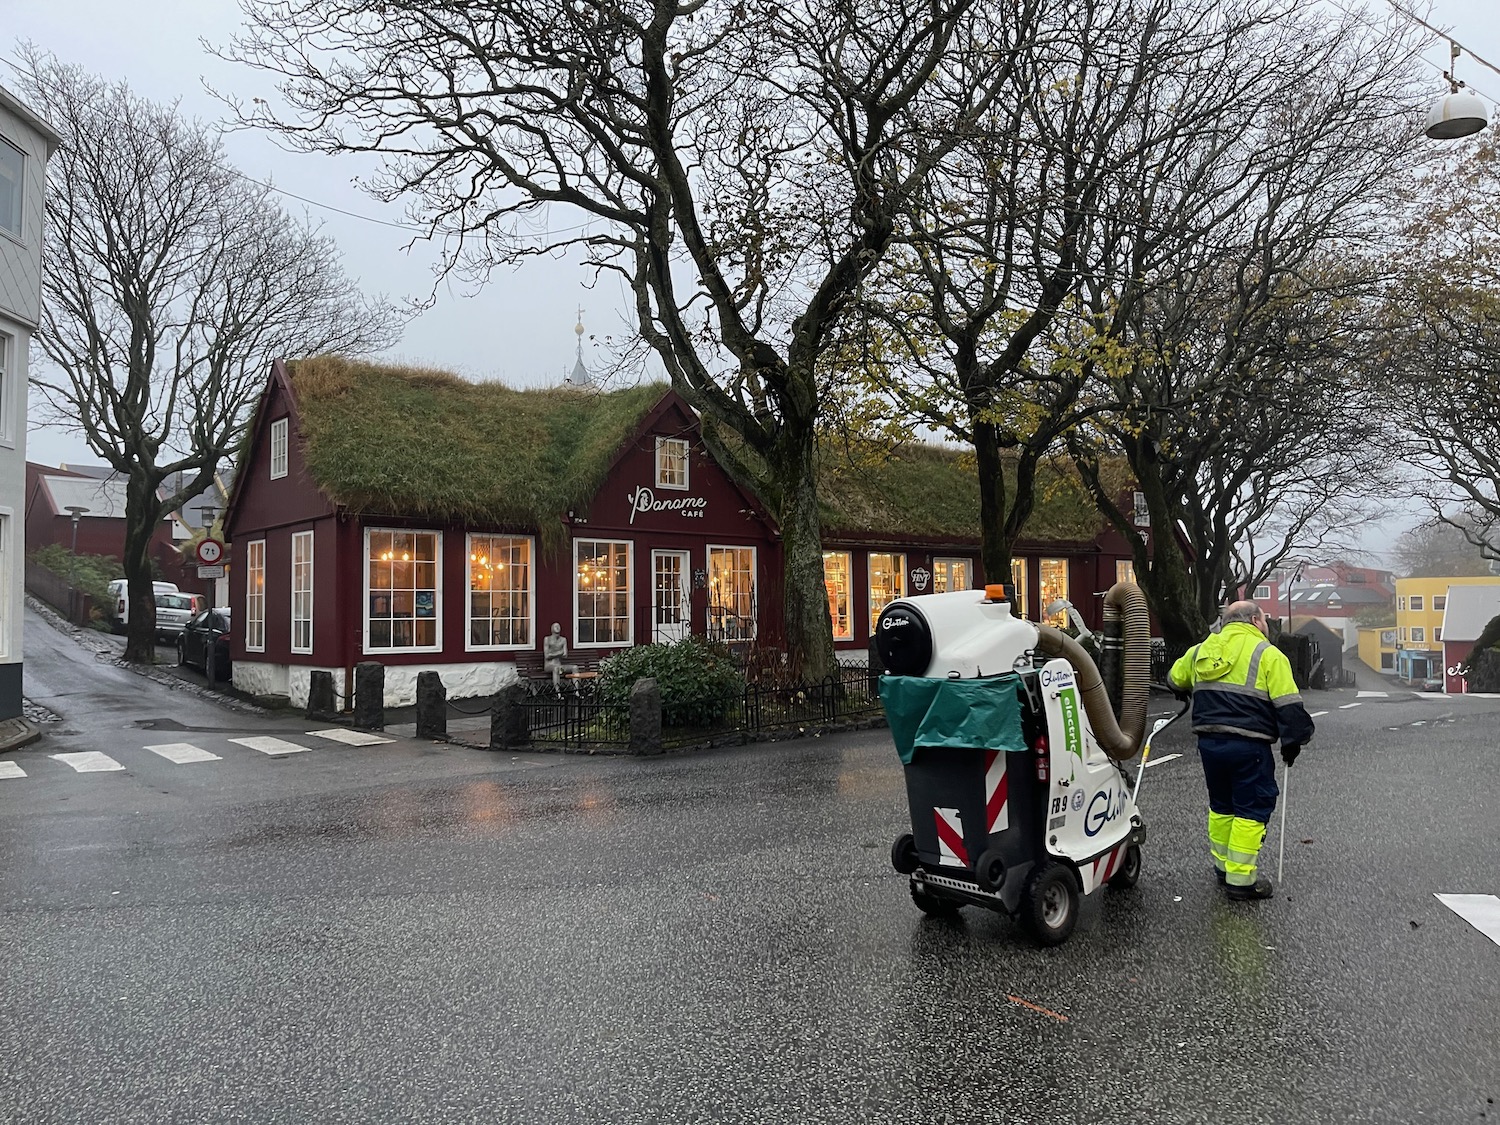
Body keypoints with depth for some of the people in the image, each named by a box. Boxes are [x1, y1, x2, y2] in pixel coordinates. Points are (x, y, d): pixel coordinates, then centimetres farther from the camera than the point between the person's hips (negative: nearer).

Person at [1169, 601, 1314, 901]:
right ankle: (1241, 879, 3)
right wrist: (1292, 741, -1)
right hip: (1248, 746, -6)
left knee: (1221, 806, 20)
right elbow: (1288, 706, -11)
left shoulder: (1199, 650, 12)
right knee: (1252, 809, 2)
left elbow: (1175, 679, 25)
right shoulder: (1268, 655, -6)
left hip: (1209, 742, 6)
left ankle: (1222, 866, 28)